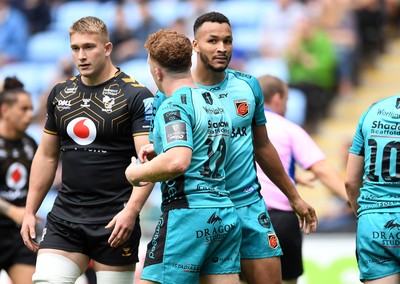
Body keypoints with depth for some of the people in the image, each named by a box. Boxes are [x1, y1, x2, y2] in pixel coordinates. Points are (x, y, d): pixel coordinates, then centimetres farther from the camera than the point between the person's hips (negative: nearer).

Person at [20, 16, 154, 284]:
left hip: (114, 223, -5)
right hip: (63, 219, 5)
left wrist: (131, 211, -26)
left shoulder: (136, 96, -7)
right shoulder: (60, 93, 11)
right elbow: (46, 156, 19)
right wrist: (30, 212, 15)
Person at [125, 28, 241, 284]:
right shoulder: (215, 102, 16)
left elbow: (177, 162, -25)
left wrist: (136, 172, -9)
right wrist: (160, 151, 23)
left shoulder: (174, 105, -11)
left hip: (187, 214, -8)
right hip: (226, 217, 8)